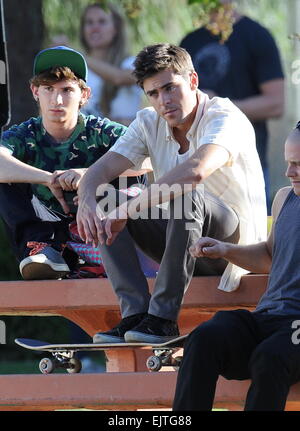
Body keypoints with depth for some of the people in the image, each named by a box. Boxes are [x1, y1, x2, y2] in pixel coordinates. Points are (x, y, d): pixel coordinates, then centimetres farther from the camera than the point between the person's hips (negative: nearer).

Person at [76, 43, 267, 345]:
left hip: (236, 240, -7)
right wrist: (87, 200, -29)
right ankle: (135, 314, -23)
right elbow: (101, 170, -4)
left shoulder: (225, 117, -18)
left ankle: (163, 318, -33)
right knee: (104, 203, -11)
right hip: (184, 243, 7)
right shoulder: (149, 123, 4)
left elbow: (196, 170, -38)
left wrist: (127, 209, -41)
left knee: (186, 195, -35)